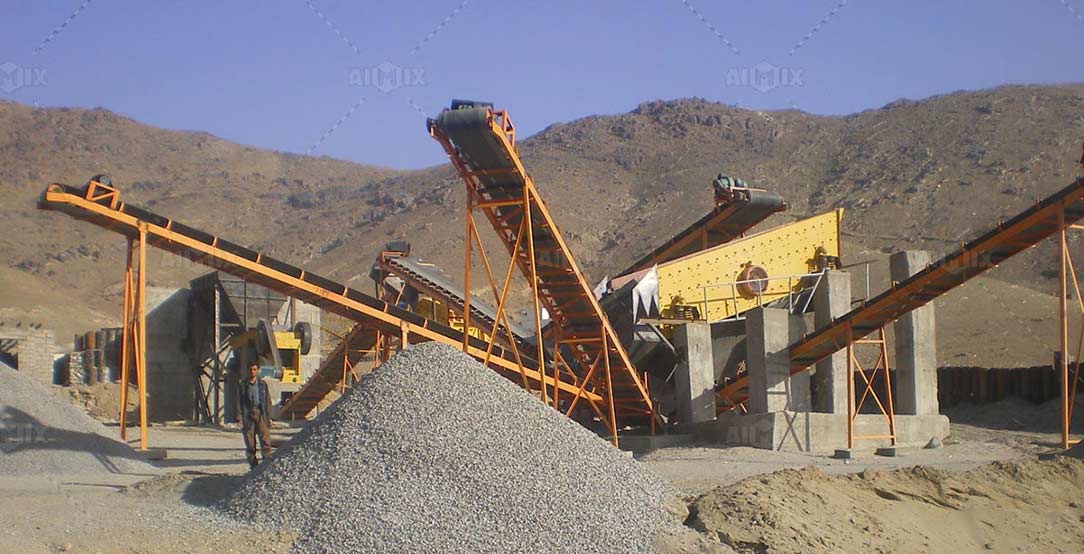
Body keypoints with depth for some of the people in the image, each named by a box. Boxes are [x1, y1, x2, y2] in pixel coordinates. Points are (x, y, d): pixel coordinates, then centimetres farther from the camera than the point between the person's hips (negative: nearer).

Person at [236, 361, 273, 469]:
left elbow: (267, 401, 13)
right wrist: (239, 418, -4)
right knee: (250, 445, 2)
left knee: (266, 442, -8)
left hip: (261, 415, 1)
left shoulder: (262, 384, 11)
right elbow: (239, 402, 4)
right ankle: (253, 466, 9)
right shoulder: (243, 385, 6)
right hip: (248, 415, -1)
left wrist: (269, 417, 7)